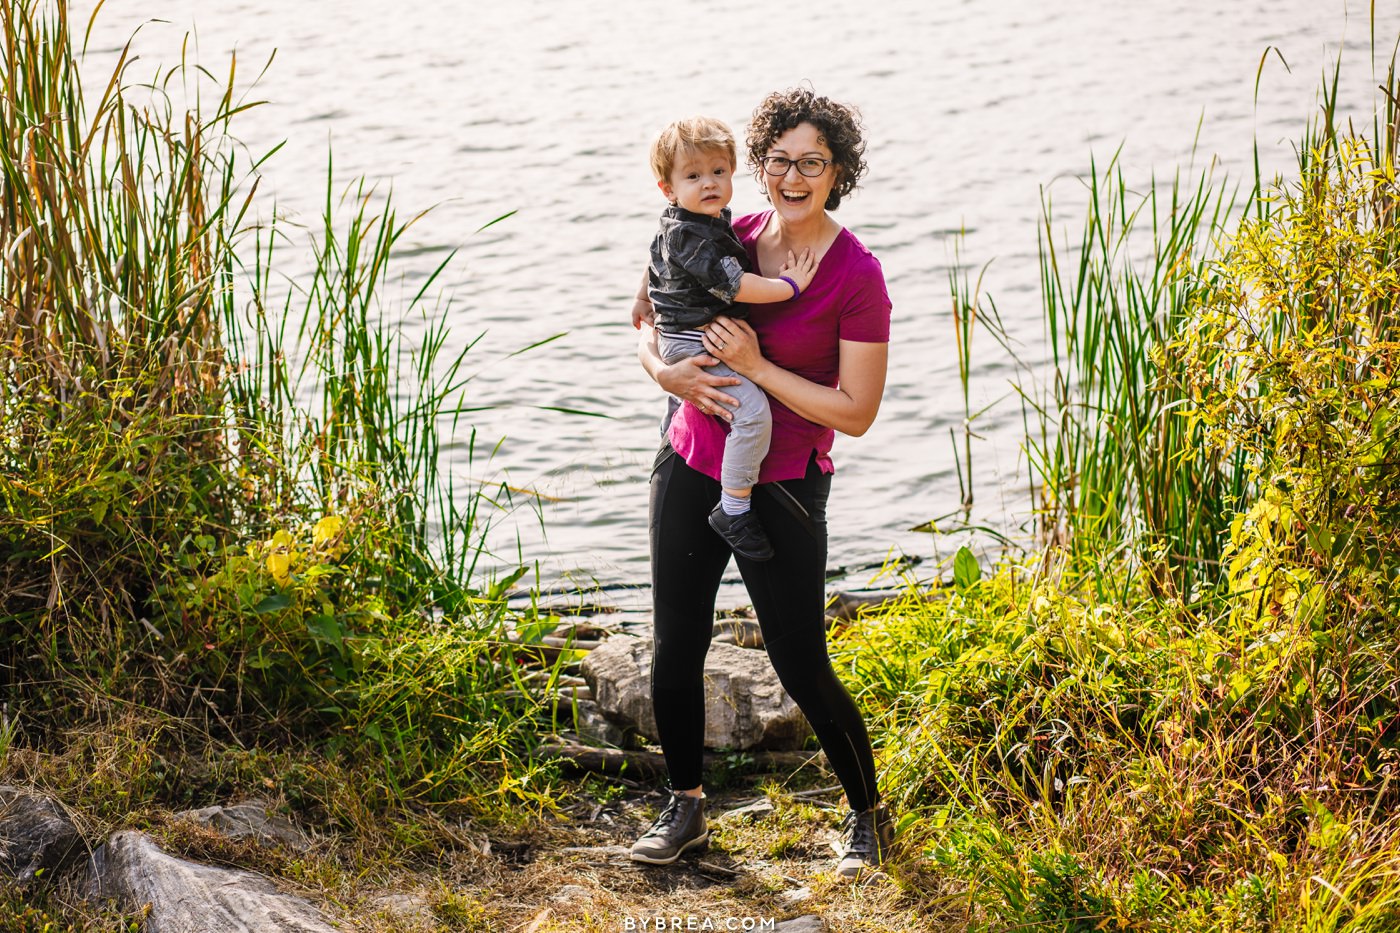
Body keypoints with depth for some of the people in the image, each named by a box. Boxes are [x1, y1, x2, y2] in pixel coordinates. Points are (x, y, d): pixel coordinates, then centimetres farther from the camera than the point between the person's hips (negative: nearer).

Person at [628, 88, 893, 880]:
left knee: (803, 668, 0)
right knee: (674, 652, 8)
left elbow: (855, 413, -16)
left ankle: (869, 816, 22)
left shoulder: (858, 277, -15)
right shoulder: (729, 239, 1)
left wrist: (756, 368, -20)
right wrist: (663, 368, -9)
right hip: (692, 467, 5)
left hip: (781, 490, -5)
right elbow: (650, 318, 13)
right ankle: (686, 809, 28)